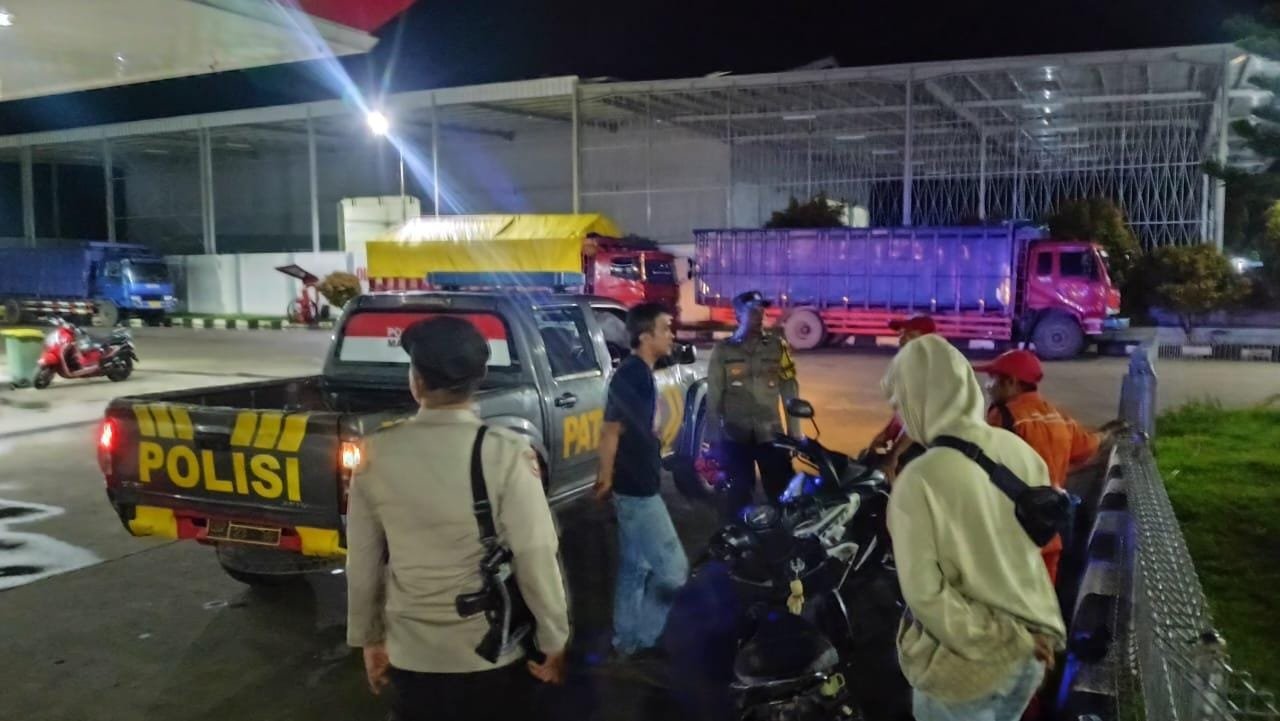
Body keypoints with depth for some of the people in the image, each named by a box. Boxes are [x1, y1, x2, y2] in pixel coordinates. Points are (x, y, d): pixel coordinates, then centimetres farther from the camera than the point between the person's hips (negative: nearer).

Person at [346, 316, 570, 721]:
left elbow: (363, 561, 0)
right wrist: (553, 641, -2)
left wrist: (368, 638, 14)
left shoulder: (377, 455, -8)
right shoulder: (506, 454, -17)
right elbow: (536, 558, -15)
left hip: (411, 655, 2)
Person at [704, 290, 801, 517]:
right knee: (738, 497, 9)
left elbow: (790, 392, 4)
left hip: (770, 434, 1)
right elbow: (713, 397, 1)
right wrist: (710, 436, 0)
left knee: (784, 494, 2)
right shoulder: (723, 351, -1)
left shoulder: (777, 346, 3)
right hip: (734, 436, -1)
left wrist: (794, 432, 2)